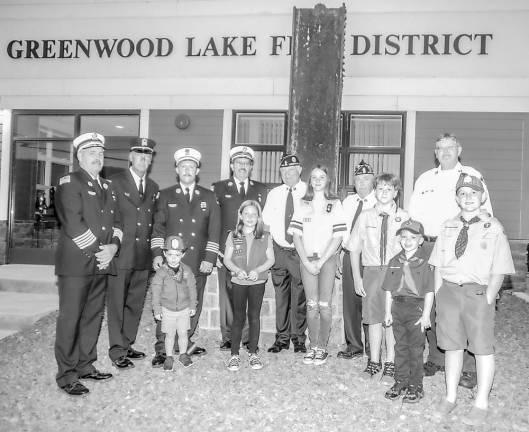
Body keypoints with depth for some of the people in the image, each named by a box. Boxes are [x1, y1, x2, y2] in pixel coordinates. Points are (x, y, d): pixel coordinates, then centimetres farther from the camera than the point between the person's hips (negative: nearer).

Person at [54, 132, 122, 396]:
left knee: (93, 317, 12)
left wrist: (113, 245, -3)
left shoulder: (107, 186, 19)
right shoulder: (69, 183, -3)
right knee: (70, 319, -1)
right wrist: (96, 250, -11)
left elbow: (116, 221, 16)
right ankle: (66, 375, 7)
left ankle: (85, 366, 24)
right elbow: (73, 223, -13)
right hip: (76, 264, -7)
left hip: (102, 264, 7)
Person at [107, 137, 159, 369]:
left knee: (135, 304, 12)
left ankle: (127, 344, 25)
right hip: (121, 254, -5)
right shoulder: (115, 181, -1)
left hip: (144, 256, 5)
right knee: (117, 304, 0)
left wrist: (155, 250, 10)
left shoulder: (153, 187, 16)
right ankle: (117, 351, 9)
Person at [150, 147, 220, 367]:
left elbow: (214, 229, 6)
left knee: (193, 306, 7)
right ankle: (161, 350, 6)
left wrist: (210, 258, -2)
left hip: (199, 263, 2)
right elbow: (158, 226, 5)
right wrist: (157, 253, -7)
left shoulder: (208, 197, 11)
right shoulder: (165, 196, 10)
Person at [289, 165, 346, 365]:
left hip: (327, 258, -1)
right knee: (311, 305, 0)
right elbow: (296, 236, 5)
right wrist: (306, 262, -6)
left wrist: (320, 262, -8)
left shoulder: (335, 204, 6)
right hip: (307, 259, 1)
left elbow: (337, 237, -1)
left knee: (325, 304, -5)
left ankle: (322, 347, 7)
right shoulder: (303, 204, 11)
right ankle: (313, 346, 11)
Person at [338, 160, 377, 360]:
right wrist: (341, 253, 12)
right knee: (350, 301, 7)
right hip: (349, 255, 5)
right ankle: (353, 346, 19)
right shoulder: (347, 202, 15)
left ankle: (372, 348, 11)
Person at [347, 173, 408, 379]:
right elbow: (355, 248, 8)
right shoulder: (365, 217, 5)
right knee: (373, 316, 7)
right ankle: (374, 361, 20)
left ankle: (390, 362, 17)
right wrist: (357, 277, 3)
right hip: (371, 271, 2)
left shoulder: (404, 218, 0)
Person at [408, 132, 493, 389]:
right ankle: (436, 358, 18)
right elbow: (413, 216, 20)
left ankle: (468, 367, 1)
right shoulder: (424, 180, 18)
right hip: (429, 247, 3)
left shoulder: (472, 176, 8)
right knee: (431, 307, 4)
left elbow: (485, 213, 4)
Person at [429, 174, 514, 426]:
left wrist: (487, 300, -12)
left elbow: (498, 271, -6)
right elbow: (438, 265, 10)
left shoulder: (494, 228, -3)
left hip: (478, 293, -3)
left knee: (483, 348, 5)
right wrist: (439, 295, 3)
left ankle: (481, 405, 19)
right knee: (452, 345, 11)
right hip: (449, 290, 3)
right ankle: (450, 398, 25)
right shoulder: (448, 227, 8)